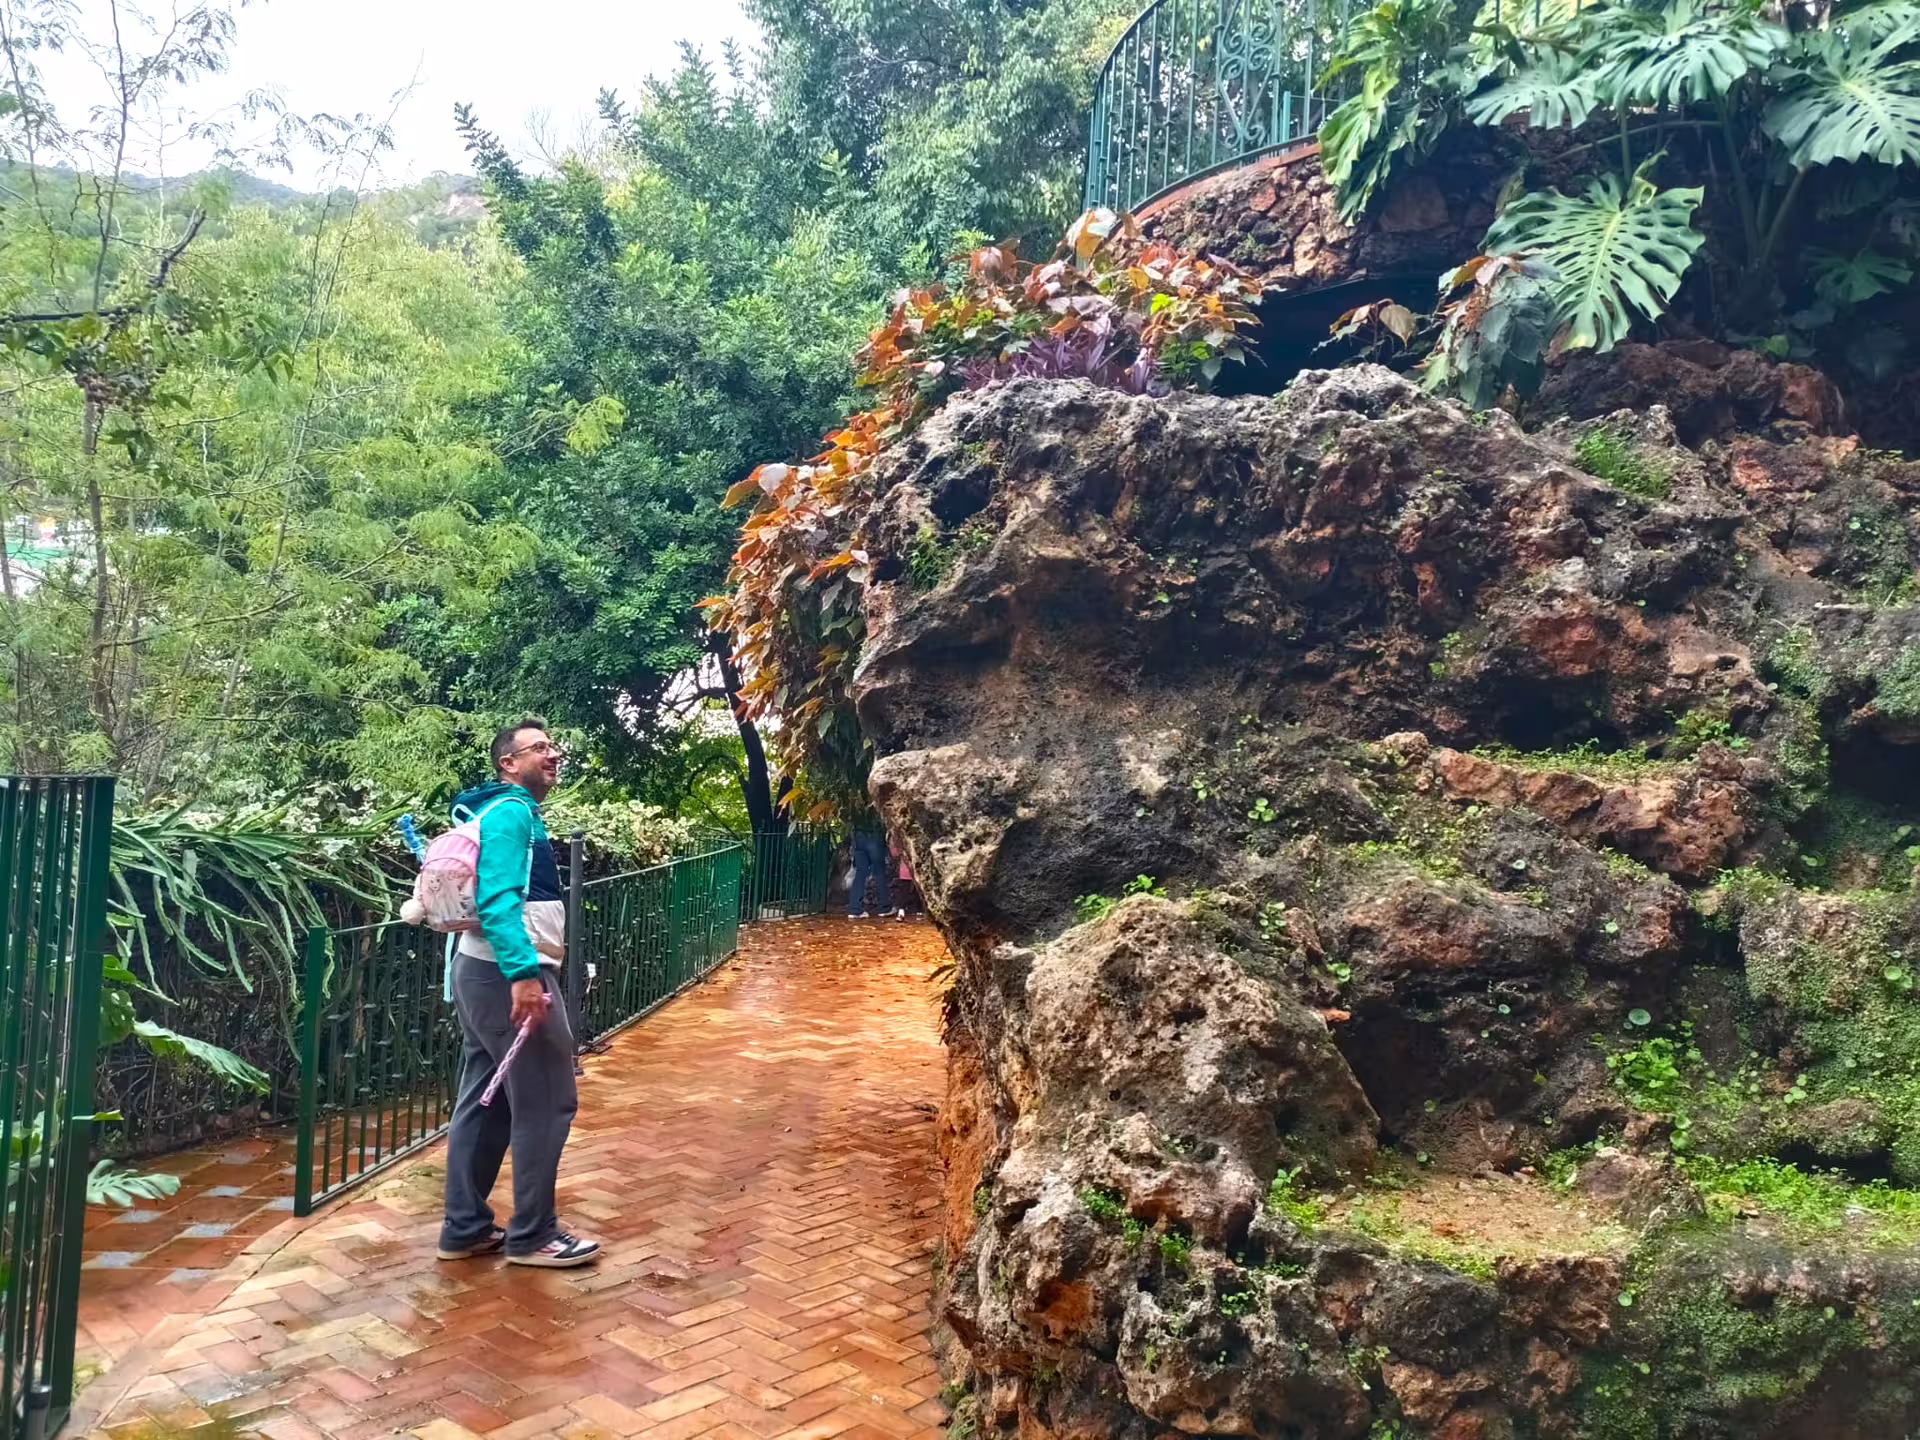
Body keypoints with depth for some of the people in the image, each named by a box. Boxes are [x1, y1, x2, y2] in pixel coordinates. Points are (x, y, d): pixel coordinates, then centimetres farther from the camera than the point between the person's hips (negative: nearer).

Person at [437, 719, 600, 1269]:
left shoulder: (508, 812, 18)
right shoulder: (511, 812, -13)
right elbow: (499, 898, -25)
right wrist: (524, 972, -33)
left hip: (482, 972, 10)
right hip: (506, 974, -10)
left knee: (484, 1102, 14)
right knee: (547, 1102, -3)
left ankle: (464, 1229, 21)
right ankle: (532, 1235, 6)